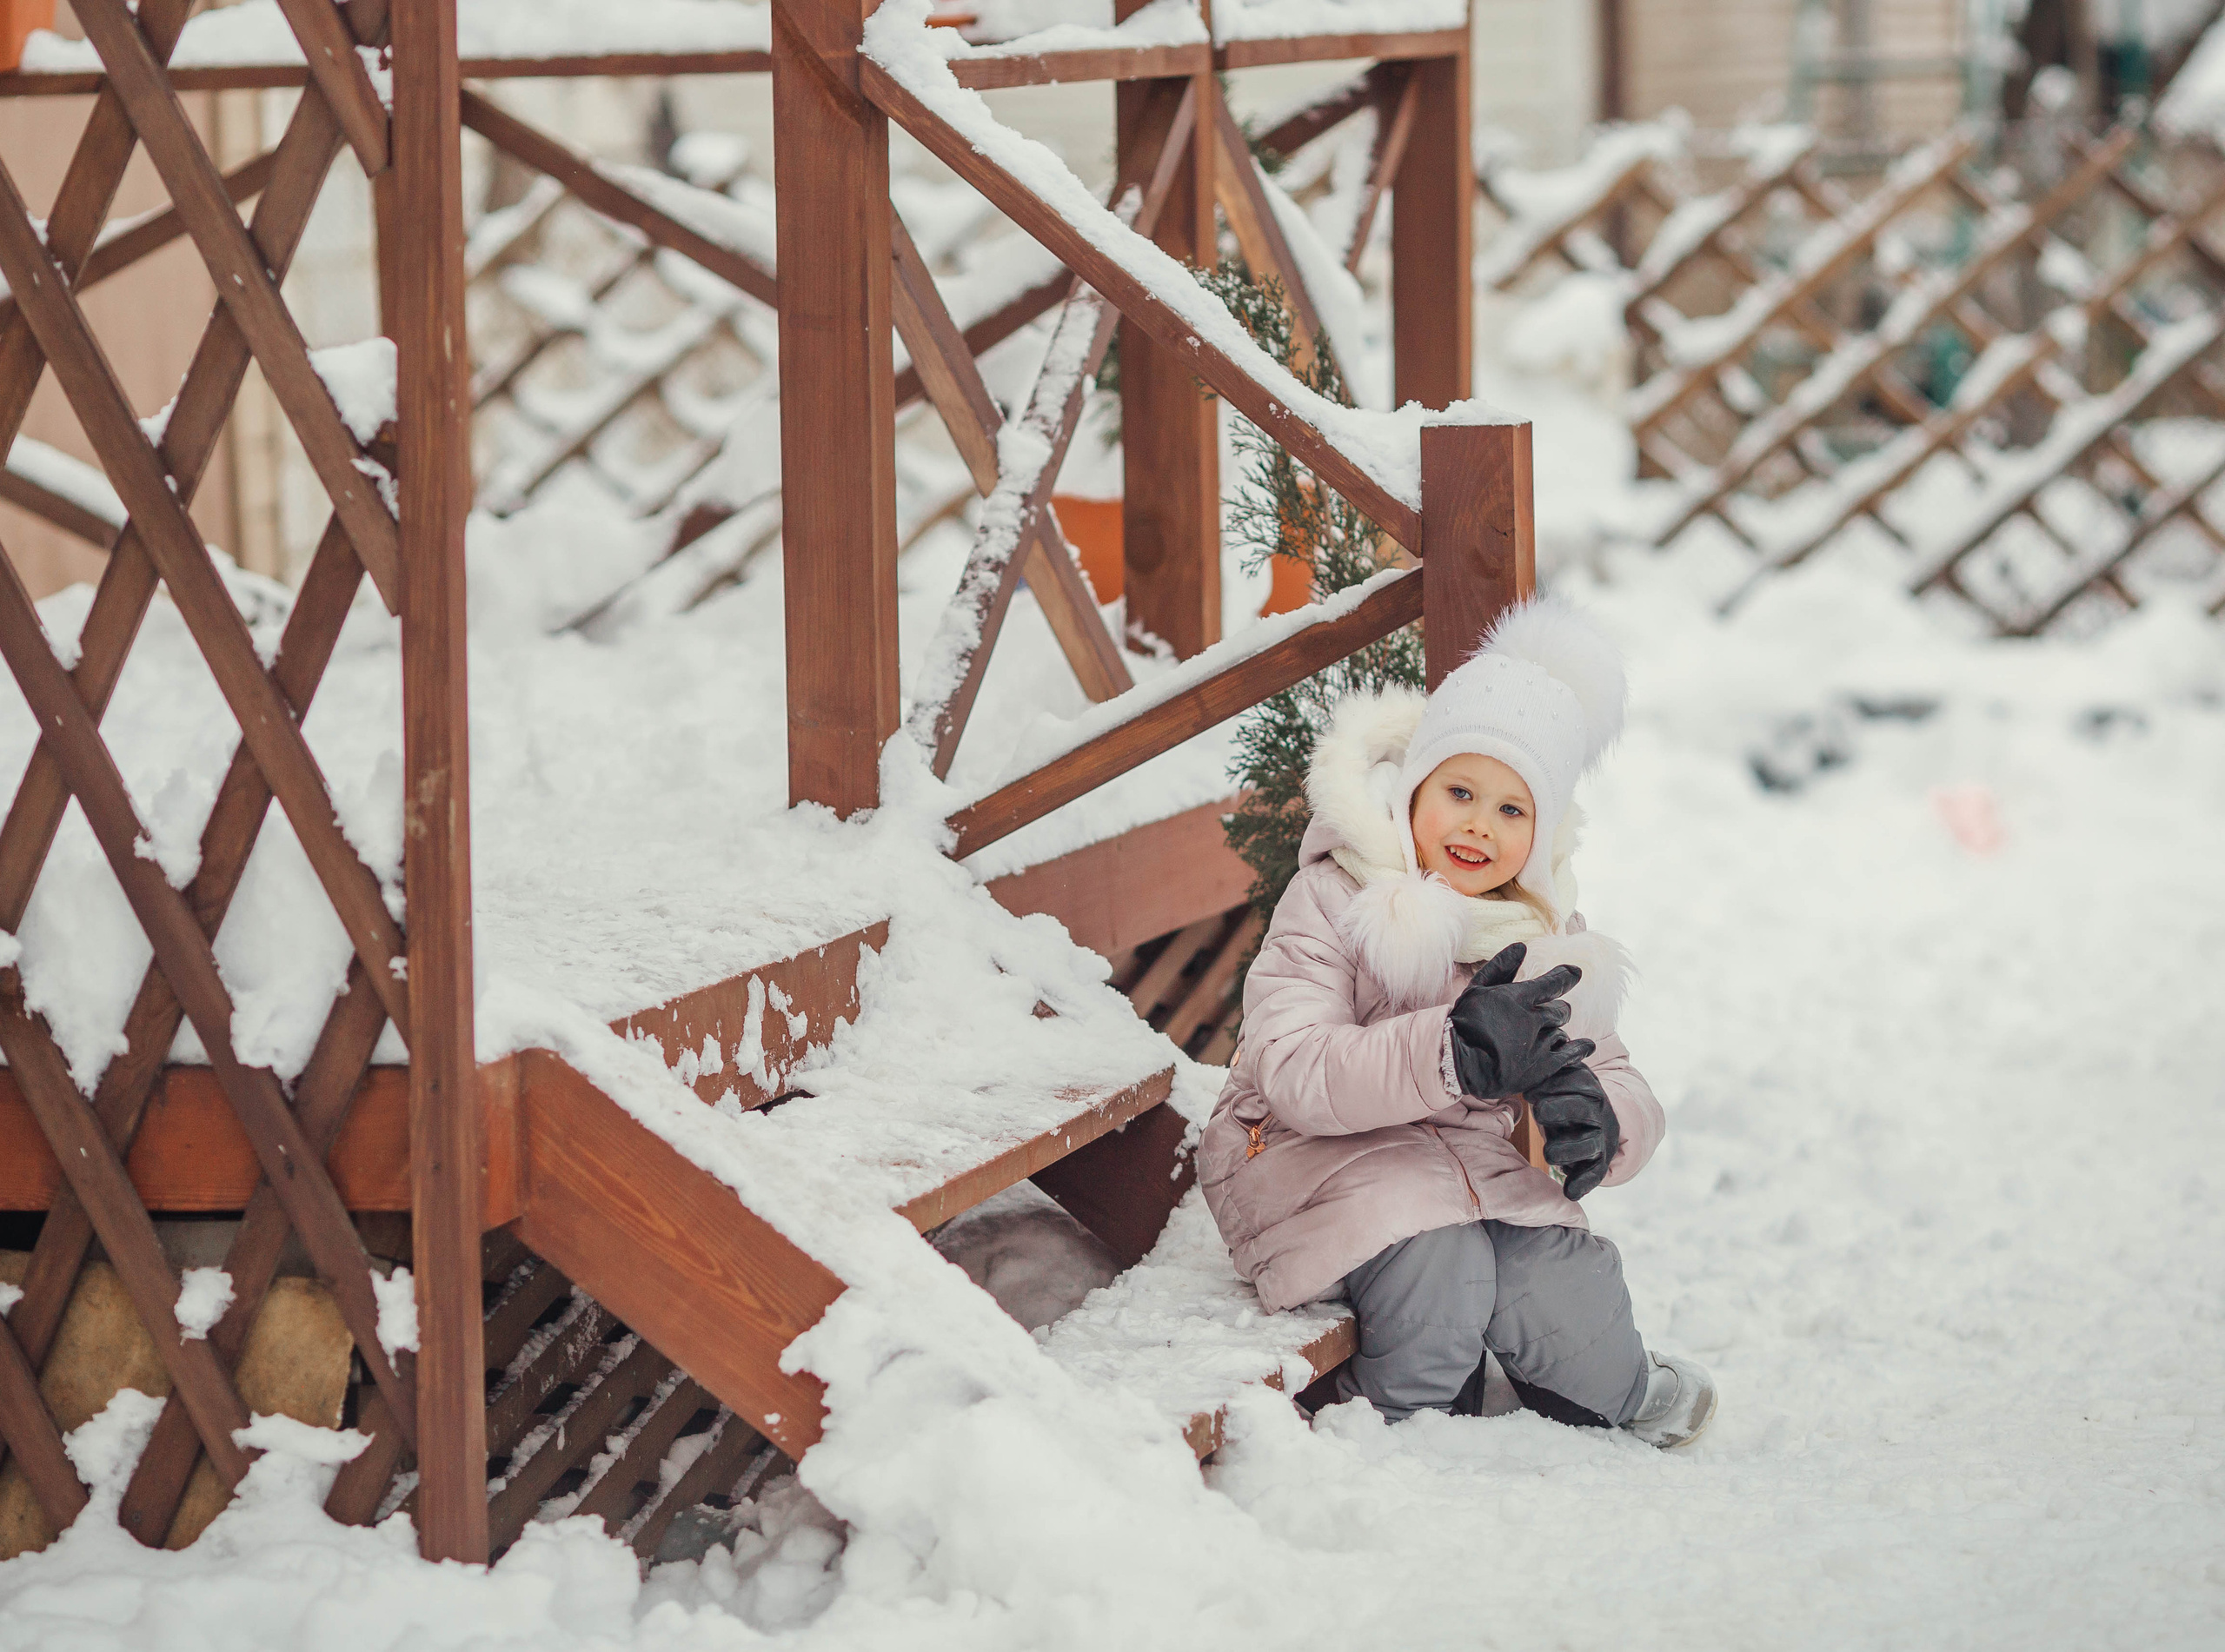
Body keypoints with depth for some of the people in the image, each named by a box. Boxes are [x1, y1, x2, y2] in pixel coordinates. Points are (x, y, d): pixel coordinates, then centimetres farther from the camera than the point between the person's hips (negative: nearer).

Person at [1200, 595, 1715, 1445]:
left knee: (1555, 1303, -24)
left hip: (1486, 1166, 4)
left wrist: (1597, 1118, -25)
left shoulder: (1548, 938, 6)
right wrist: (1454, 1053, -40)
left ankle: (1629, 1398, 10)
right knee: (1439, 1273, -33)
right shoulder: (1333, 902, -11)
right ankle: (1403, 1426, -4)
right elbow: (1297, 1072, -25)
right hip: (1325, 1156, -4)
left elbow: (1634, 1107, 3)